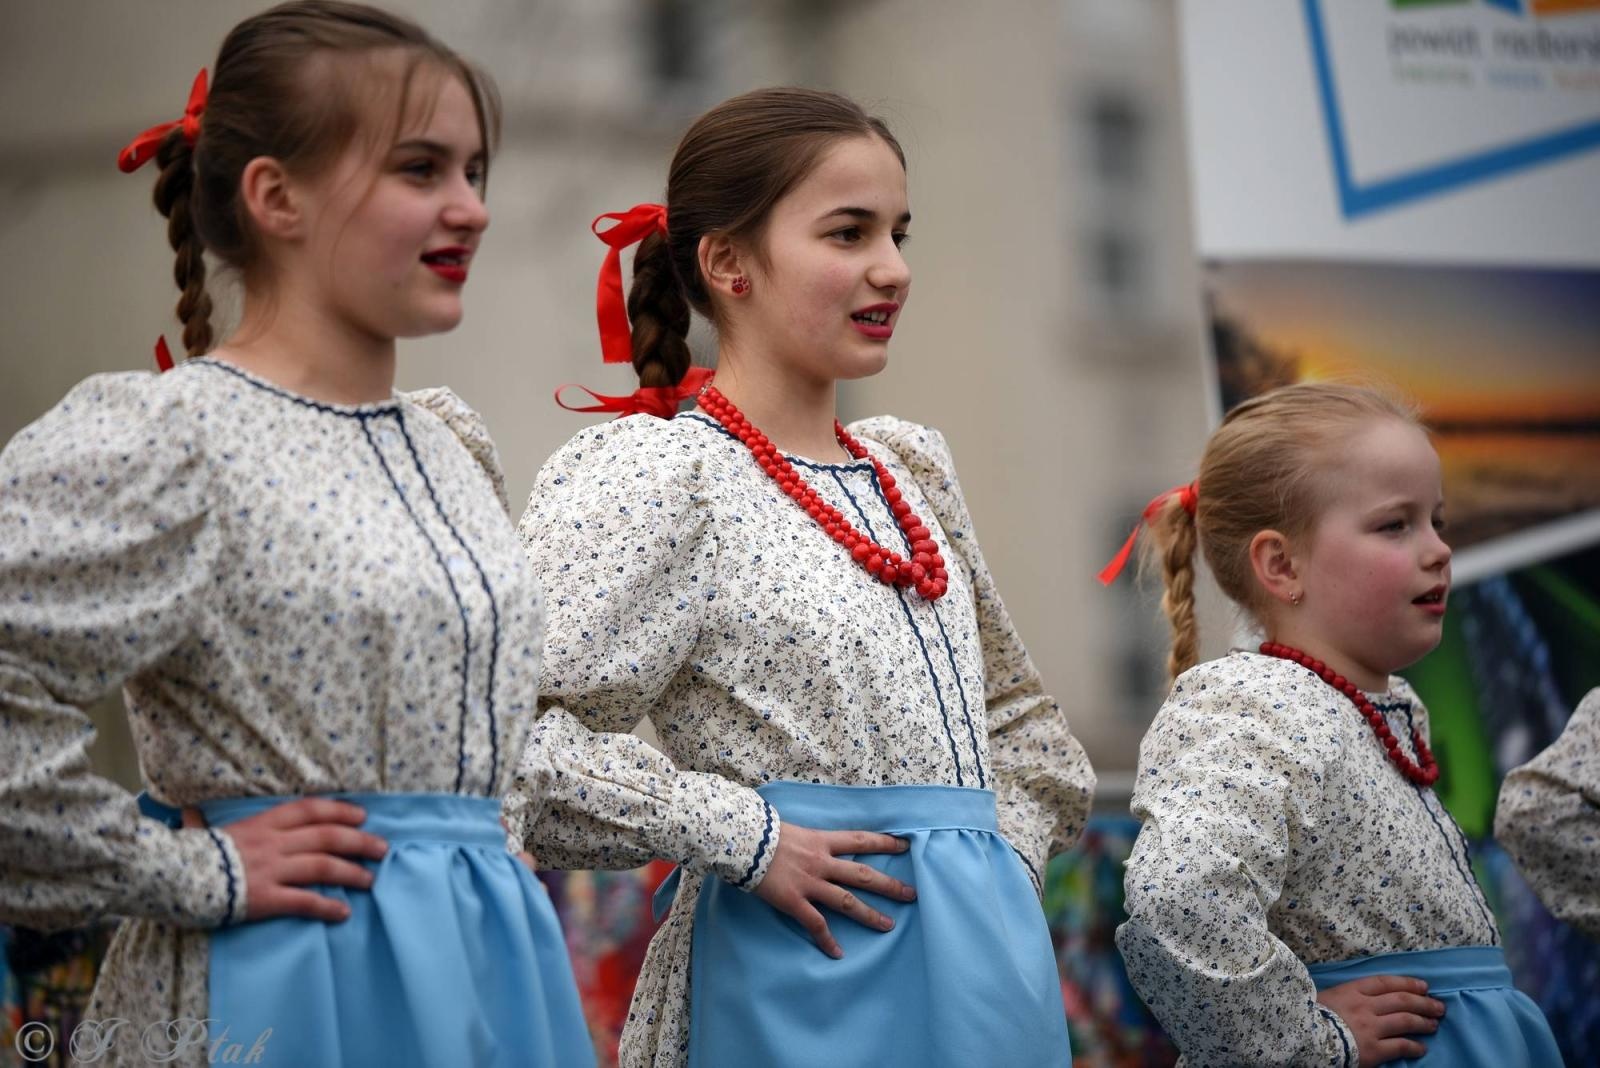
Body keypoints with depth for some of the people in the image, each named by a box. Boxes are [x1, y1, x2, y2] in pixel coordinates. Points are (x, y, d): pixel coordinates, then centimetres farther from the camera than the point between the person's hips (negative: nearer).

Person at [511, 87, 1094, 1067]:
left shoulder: (913, 470, 11)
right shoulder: (655, 475, -11)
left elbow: (1015, 708, 23)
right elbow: (516, 734, -22)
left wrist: (1004, 857, 7)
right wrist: (750, 839, -18)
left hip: (989, 952, 6)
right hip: (819, 974, -6)